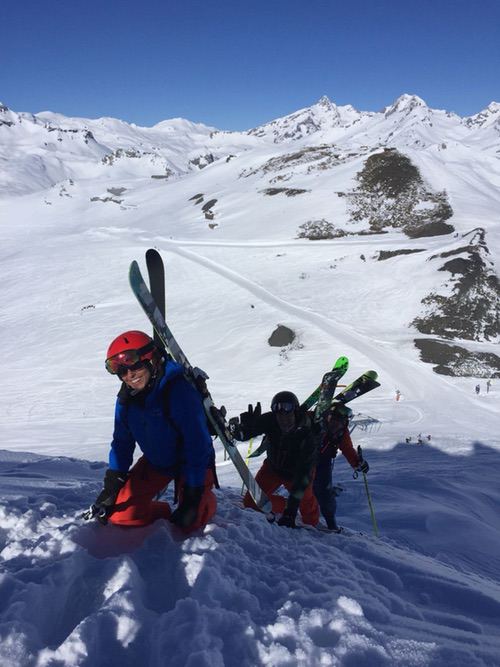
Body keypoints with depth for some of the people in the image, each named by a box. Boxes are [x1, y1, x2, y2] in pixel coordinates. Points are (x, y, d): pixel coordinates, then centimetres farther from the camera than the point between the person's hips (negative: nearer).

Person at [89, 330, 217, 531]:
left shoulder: (179, 389, -31)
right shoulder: (126, 398, -10)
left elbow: (197, 443, -28)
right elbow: (122, 442, 3)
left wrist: (193, 494, -26)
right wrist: (111, 485, -3)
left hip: (194, 463, -5)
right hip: (156, 462, 6)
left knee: (188, 523, -15)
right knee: (122, 514, -5)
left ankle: (207, 501, 18)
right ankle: (166, 515, 21)